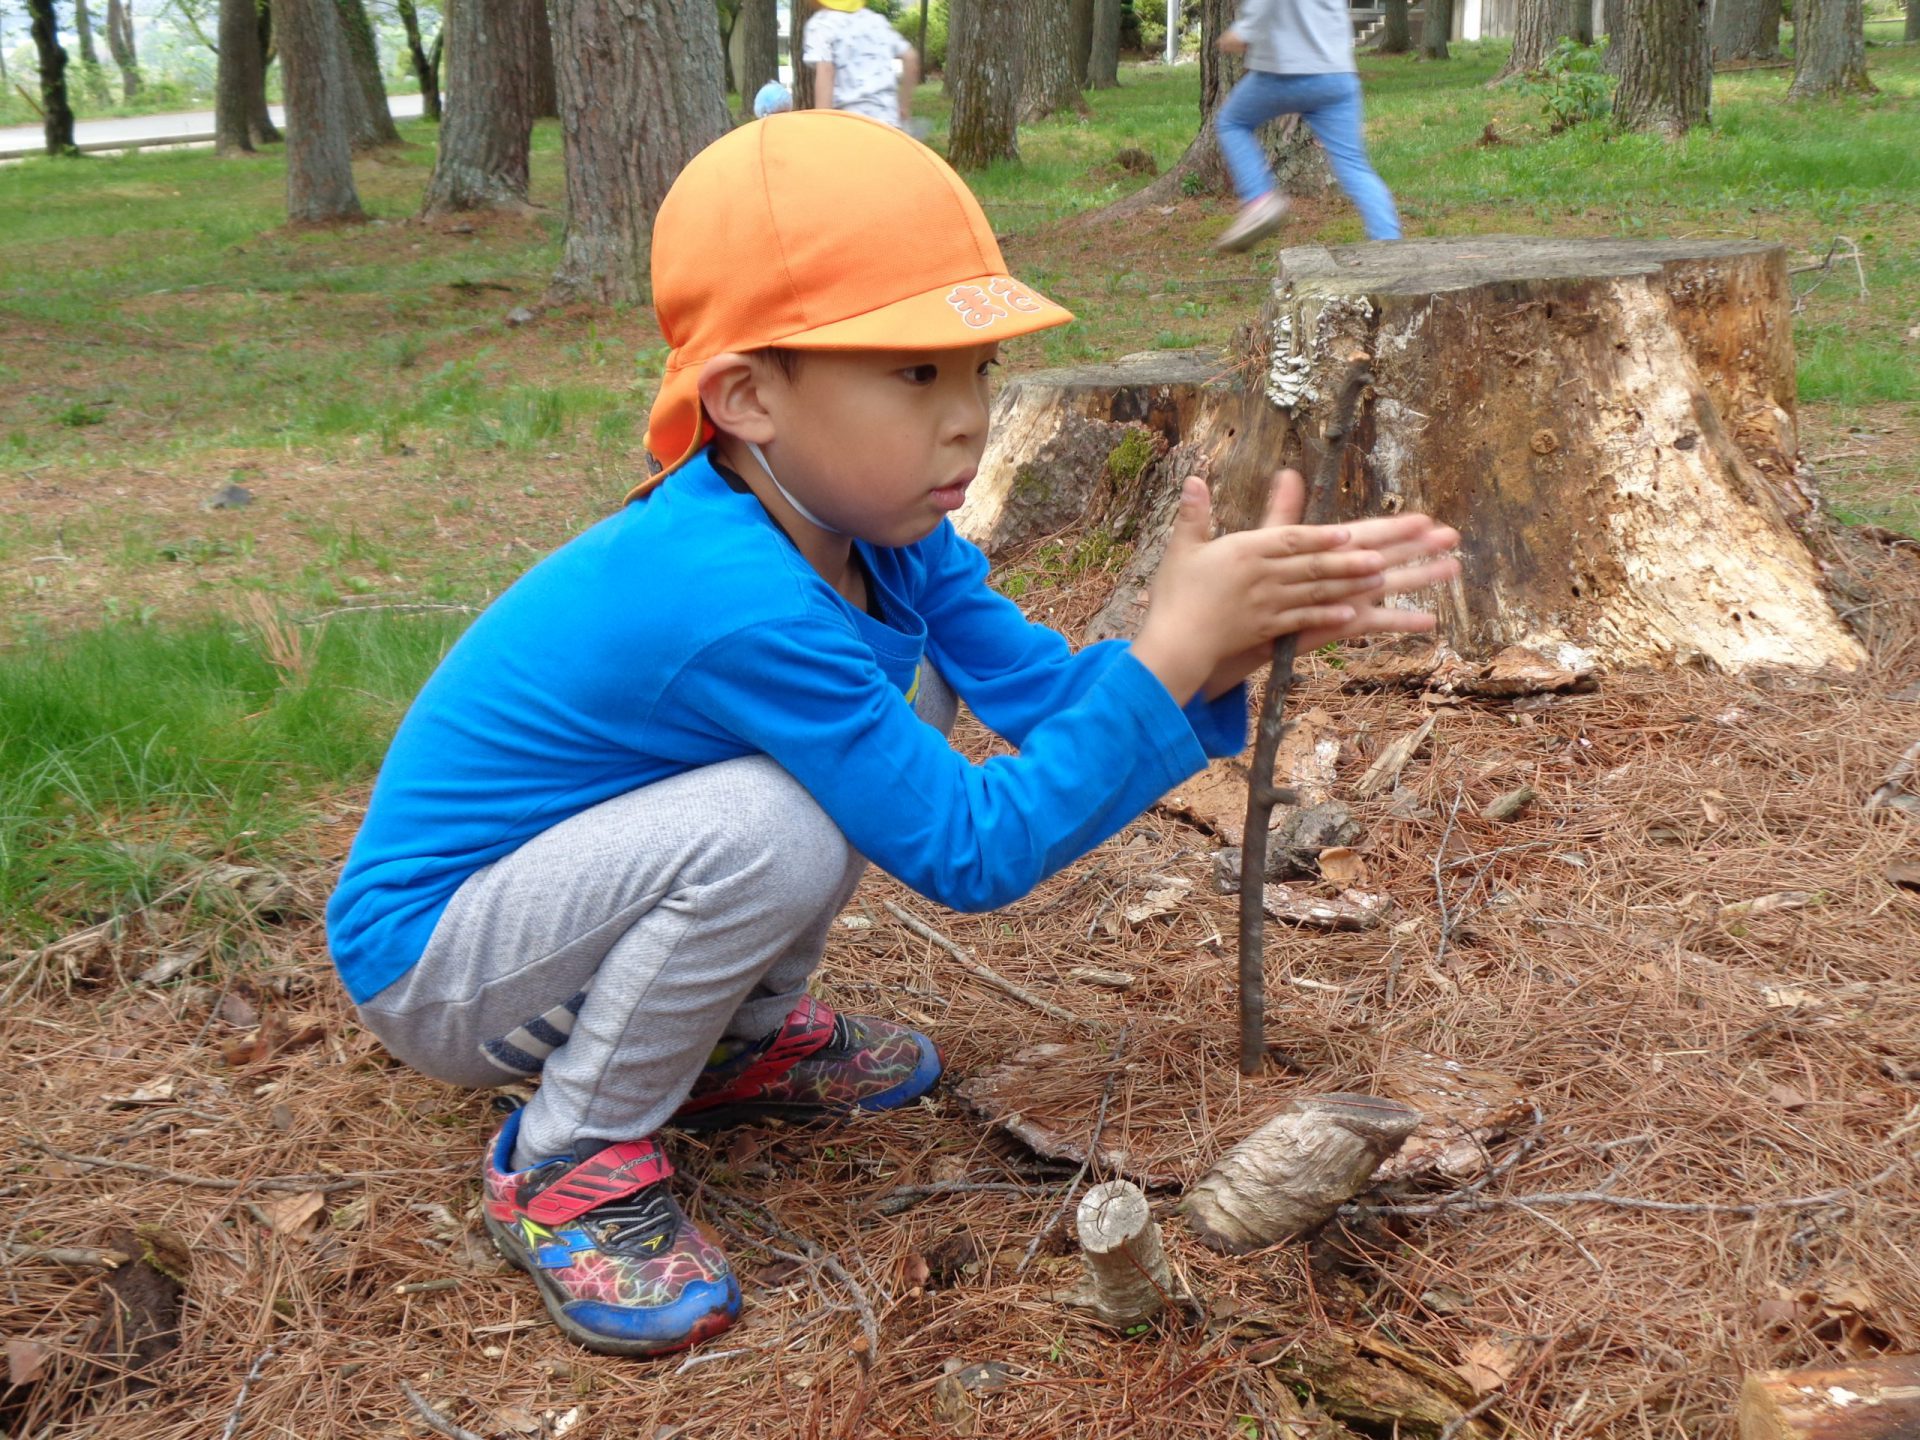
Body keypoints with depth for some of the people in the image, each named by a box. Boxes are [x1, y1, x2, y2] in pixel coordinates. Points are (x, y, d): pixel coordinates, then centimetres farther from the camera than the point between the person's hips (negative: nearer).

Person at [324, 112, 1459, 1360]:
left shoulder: (871, 521, -9)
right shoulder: (735, 600, -35)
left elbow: (1044, 691, -7)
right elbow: (973, 852, -30)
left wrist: (1235, 634, -22)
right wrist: (1174, 652, -32)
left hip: (560, 858, 8)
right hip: (426, 963, -8)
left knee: (906, 695, 1)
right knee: (776, 828, -33)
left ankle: (736, 1041, 15)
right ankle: (568, 1166, -9)